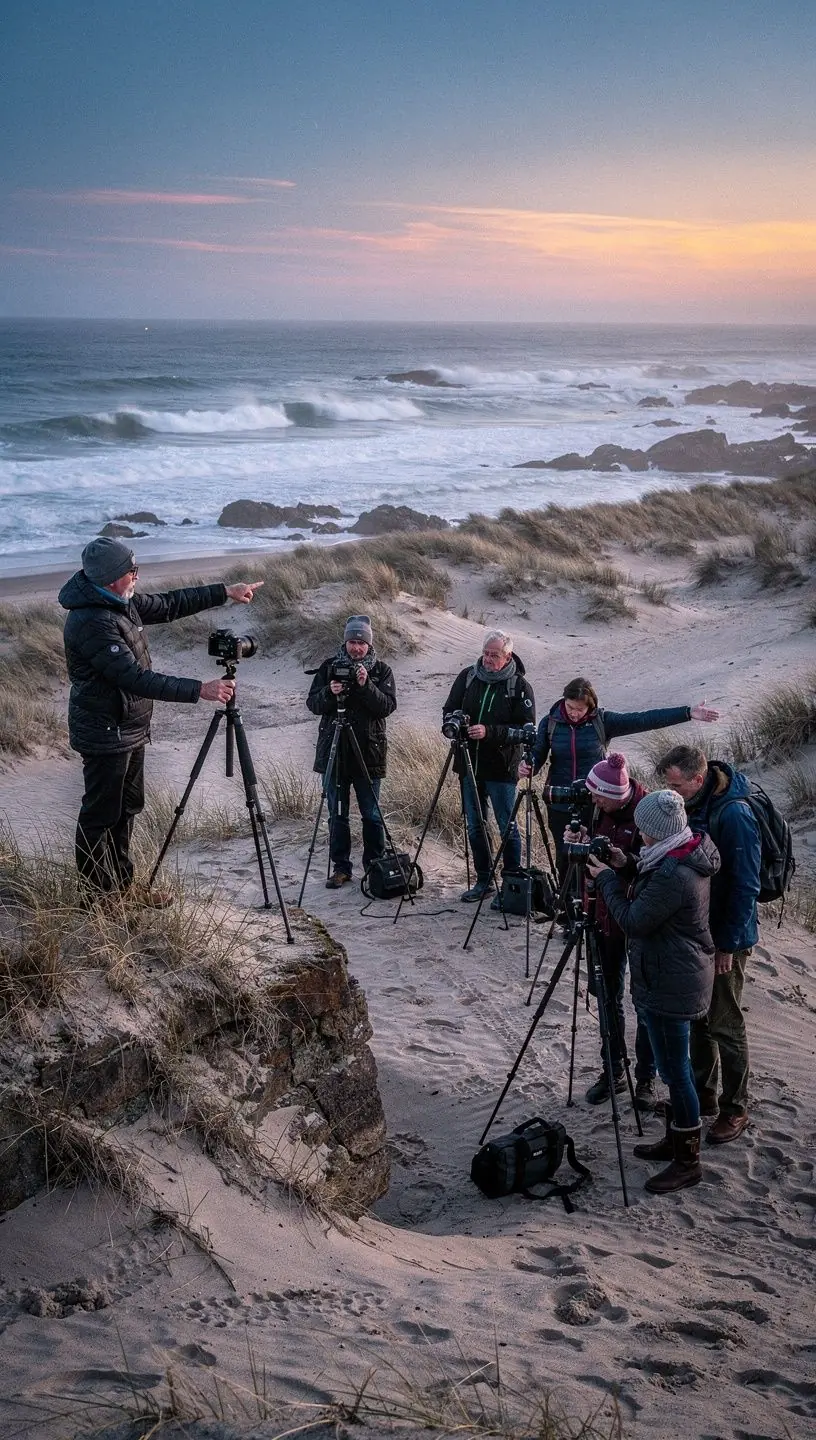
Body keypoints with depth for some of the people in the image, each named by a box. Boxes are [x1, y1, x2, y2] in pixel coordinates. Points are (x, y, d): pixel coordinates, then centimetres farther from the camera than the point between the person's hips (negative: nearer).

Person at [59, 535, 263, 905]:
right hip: (105, 733, -9)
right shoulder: (92, 622, -27)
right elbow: (135, 678, -30)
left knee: (126, 809, 17)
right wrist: (200, 690, -31)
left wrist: (225, 592, 10)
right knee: (100, 815, 3)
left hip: (128, 729, 9)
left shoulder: (118, 602, 2)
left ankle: (121, 884, 29)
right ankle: (95, 897, 15)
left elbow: (169, 605, 14)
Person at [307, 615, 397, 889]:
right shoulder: (330, 666, 6)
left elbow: (387, 706, -9)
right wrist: (329, 693, -18)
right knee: (337, 815, 6)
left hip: (369, 753, -1)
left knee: (372, 815, 3)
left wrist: (366, 686, -22)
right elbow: (313, 704, 1)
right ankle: (341, 867, 15)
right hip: (334, 752, 2)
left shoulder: (381, 670, 3)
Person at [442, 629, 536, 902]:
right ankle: (483, 879, 26)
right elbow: (448, 710, 14)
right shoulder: (468, 676, 4)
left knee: (507, 827, 1)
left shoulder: (519, 686, -7)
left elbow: (526, 729, -12)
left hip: (501, 768, -5)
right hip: (469, 764, 5)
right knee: (474, 826, 13)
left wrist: (489, 732, -22)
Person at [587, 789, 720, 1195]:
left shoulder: (672, 875, -29)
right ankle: (675, 1140, 34)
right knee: (674, 1066, 21)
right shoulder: (690, 854, 2)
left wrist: (607, 879, -9)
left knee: (675, 1071, 1)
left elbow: (634, 922, -20)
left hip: (671, 986, -10)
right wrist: (626, 865, 3)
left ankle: (687, 1161, 12)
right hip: (678, 978, 10)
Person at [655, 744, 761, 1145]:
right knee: (697, 1018, 17)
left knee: (725, 1025, 2)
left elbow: (745, 886, -21)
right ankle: (702, 1094, 31)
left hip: (724, 940, -8)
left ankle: (734, 1109, 15)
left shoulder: (734, 815, -23)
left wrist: (727, 945, -18)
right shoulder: (690, 806, 0)